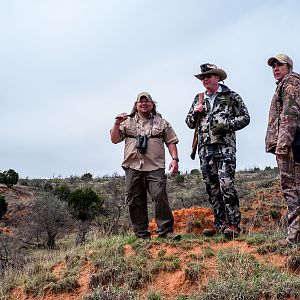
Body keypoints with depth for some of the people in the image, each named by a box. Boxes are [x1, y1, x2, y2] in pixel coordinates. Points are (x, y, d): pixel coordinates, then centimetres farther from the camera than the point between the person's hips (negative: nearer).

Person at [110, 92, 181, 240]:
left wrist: (174, 159, -2)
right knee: (135, 201, 2)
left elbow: (171, 141, 11)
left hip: (155, 168, -1)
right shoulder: (128, 122, 16)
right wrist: (117, 124, -3)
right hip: (133, 167, 2)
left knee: (160, 197, -14)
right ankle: (141, 233, 11)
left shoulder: (161, 122, 15)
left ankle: (165, 230, -8)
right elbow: (115, 139, 11)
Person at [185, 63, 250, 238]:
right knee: (212, 188, 6)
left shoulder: (231, 97, 5)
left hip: (225, 147, -5)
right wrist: (195, 113, 0)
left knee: (226, 185, -14)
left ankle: (233, 225, -8)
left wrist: (226, 125, -11)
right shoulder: (199, 99, 18)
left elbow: (245, 117, 3)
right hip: (205, 149, 5)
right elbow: (190, 123, 21)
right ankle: (220, 225, 12)